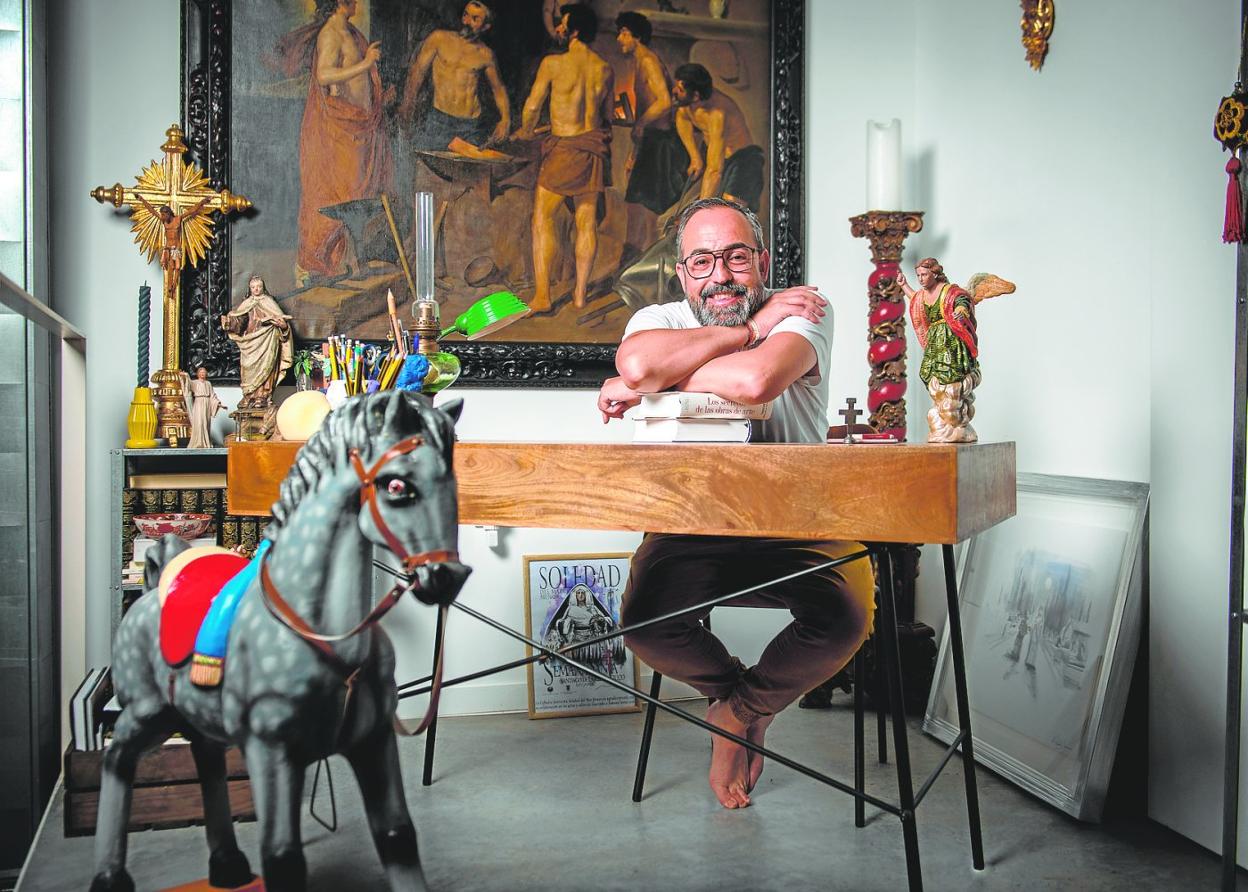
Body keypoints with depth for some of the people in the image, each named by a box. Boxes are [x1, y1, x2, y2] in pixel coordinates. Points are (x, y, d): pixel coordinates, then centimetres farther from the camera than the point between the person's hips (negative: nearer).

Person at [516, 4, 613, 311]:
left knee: (542, 218, 2)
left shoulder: (553, 63, -10)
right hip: (594, 146, 5)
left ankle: (542, 295, -4)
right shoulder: (604, 68, 5)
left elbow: (532, 105, -3)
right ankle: (580, 292, 15)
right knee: (587, 222, 9)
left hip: (564, 148, -5)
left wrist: (526, 132, 16)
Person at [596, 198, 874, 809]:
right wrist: (750, 327, -19)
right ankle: (730, 687, 14)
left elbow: (758, 380, -34)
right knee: (645, 624, -24)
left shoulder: (805, 310, -10)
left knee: (845, 619, -27)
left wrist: (643, 386, -21)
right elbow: (636, 364, -29)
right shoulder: (658, 320, -1)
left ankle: (746, 707, 8)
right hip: (694, 525, 2)